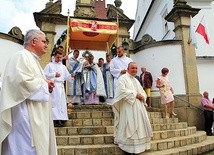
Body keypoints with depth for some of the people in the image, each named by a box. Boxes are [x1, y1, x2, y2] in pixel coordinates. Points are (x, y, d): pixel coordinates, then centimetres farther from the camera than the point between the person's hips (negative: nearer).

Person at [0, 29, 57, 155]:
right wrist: (44, 84, -11)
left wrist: (46, 85, 7)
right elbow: (23, 81, -25)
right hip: (26, 115, -10)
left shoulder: (32, 59, 21)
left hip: (34, 114, 10)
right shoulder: (22, 56, -10)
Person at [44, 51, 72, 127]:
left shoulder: (63, 67, 19)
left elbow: (67, 76, 12)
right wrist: (54, 75, -12)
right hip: (53, 85, -4)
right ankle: (55, 120, -9)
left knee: (61, 103, 3)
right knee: (54, 102, -10)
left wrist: (71, 76, -9)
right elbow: (45, 74, -3)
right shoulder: (49, 65, 7)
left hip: (61, 86, 5)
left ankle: (61, 119, 8)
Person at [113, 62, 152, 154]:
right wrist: (135, 94, -15)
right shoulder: (123, 78, -3)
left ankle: (138, 145, 22)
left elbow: (143, 92, 22)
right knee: (129, 127, -6)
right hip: (128, 108, -8)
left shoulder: (136, 80, 22)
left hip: (138, 108, 8)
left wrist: (142, 96, -2)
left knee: (140, 126, 10)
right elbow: (122, 90, -19)